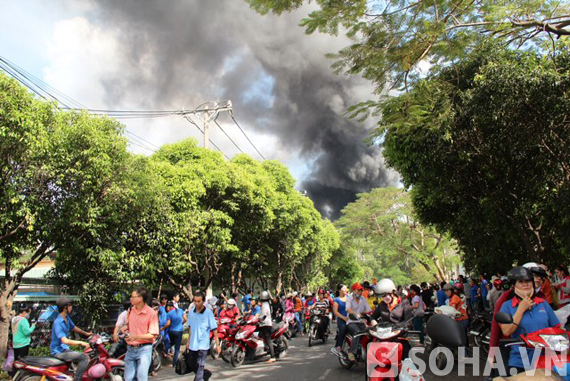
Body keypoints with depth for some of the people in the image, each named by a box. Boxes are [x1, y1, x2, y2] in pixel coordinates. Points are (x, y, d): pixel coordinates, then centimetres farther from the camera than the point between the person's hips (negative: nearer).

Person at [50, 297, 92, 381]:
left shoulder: (67, 318, 4)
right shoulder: (58, 323, -24)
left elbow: (74, 328, 24)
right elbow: (65, 341, -33)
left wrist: (86, 333, 28)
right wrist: (81, 343, -32)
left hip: (65, 349, 10)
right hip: (59, 351, -10)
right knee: (85, 358, -21)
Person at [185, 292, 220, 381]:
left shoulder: (208, 313, -12)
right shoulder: (191, 312, 3)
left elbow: (214, 329, -11)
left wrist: (217, 344, -14)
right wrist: (188, 341, 16)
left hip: (203, 344, -6)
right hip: (193, 344, 6)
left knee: (200, 367, -8)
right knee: (193, 365, 17)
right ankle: (206, 373, 42)